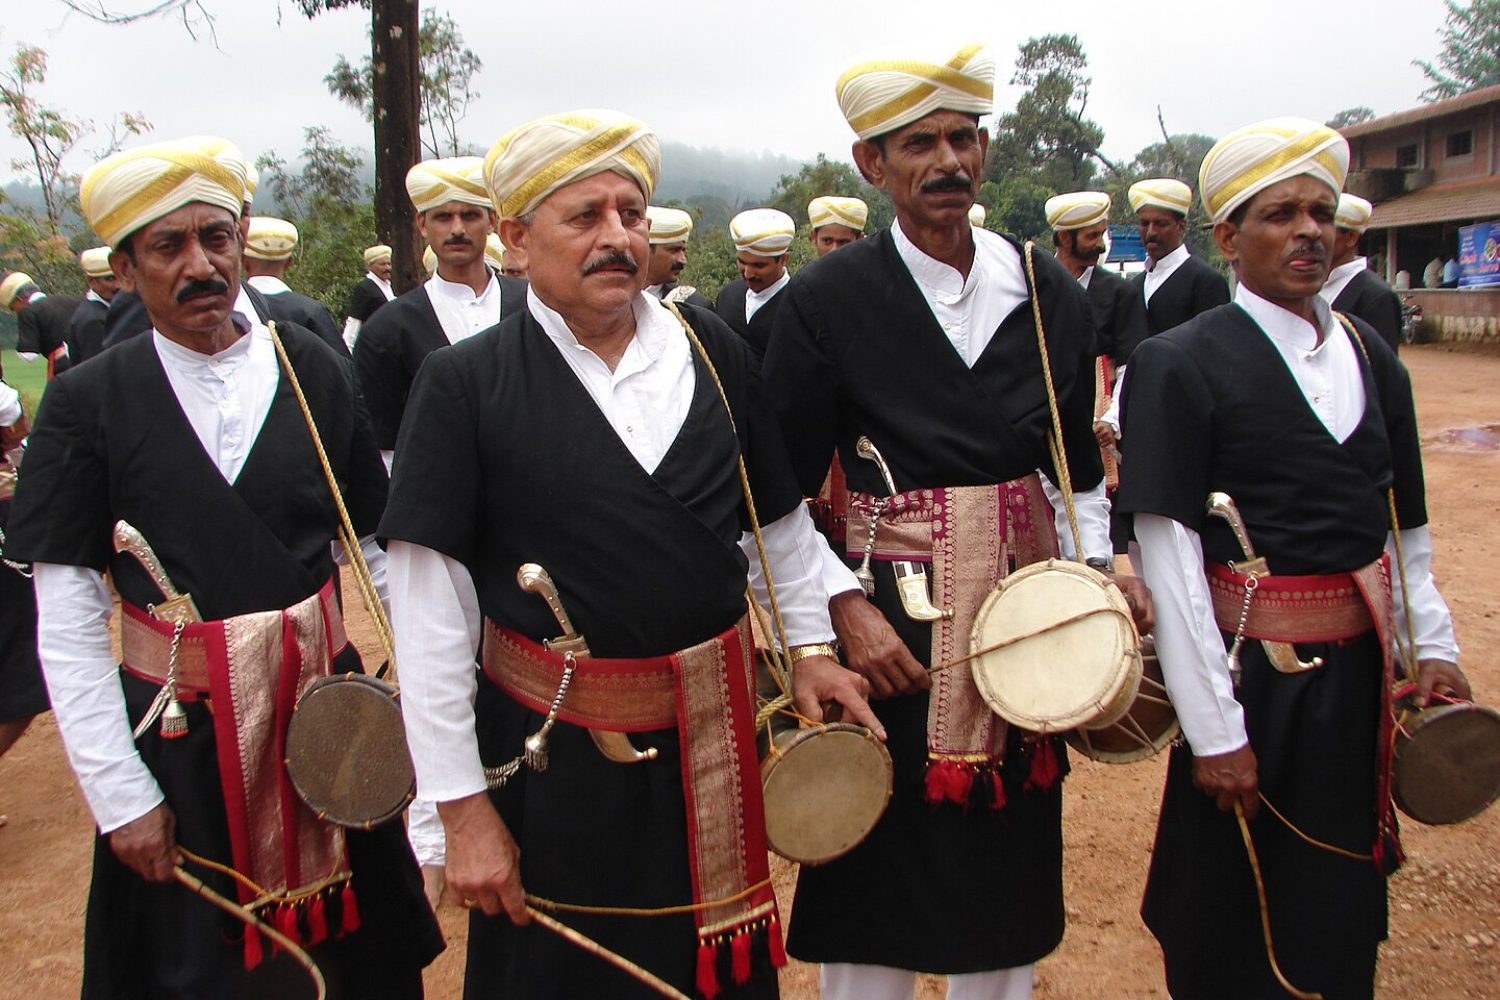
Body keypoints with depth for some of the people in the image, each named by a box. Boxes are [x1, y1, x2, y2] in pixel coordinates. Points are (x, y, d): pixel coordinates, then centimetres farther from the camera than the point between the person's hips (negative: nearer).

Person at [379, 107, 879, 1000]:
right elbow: (431, 610, -11)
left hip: (713, 741, 3)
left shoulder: (716, 352, -1)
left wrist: (811, 643, 7)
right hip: (552, 759, -3)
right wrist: (464, 808, -11)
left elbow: (781, 512, 13)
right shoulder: (465, 384, -10)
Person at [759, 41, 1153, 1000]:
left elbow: (1077, 462, 14)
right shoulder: (827, 298, -7)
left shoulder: (1051, 292, 5)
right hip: (891, 615, -4)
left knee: (1010, 856, 17)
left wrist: (1099, 564, -1)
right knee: (884, 861, 8)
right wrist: (843, 605, -15)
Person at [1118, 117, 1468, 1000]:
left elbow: (1406, 523, 14)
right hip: (1253, 671, -5)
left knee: (1342, 906, 20)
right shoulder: (1181, 364, -13)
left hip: (1358, 669, 6)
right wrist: (1214, 729, -17)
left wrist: (1434, 646, 6)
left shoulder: (1373, 356, 7)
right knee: (1230, 928, 10)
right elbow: (1170, 554, -16)